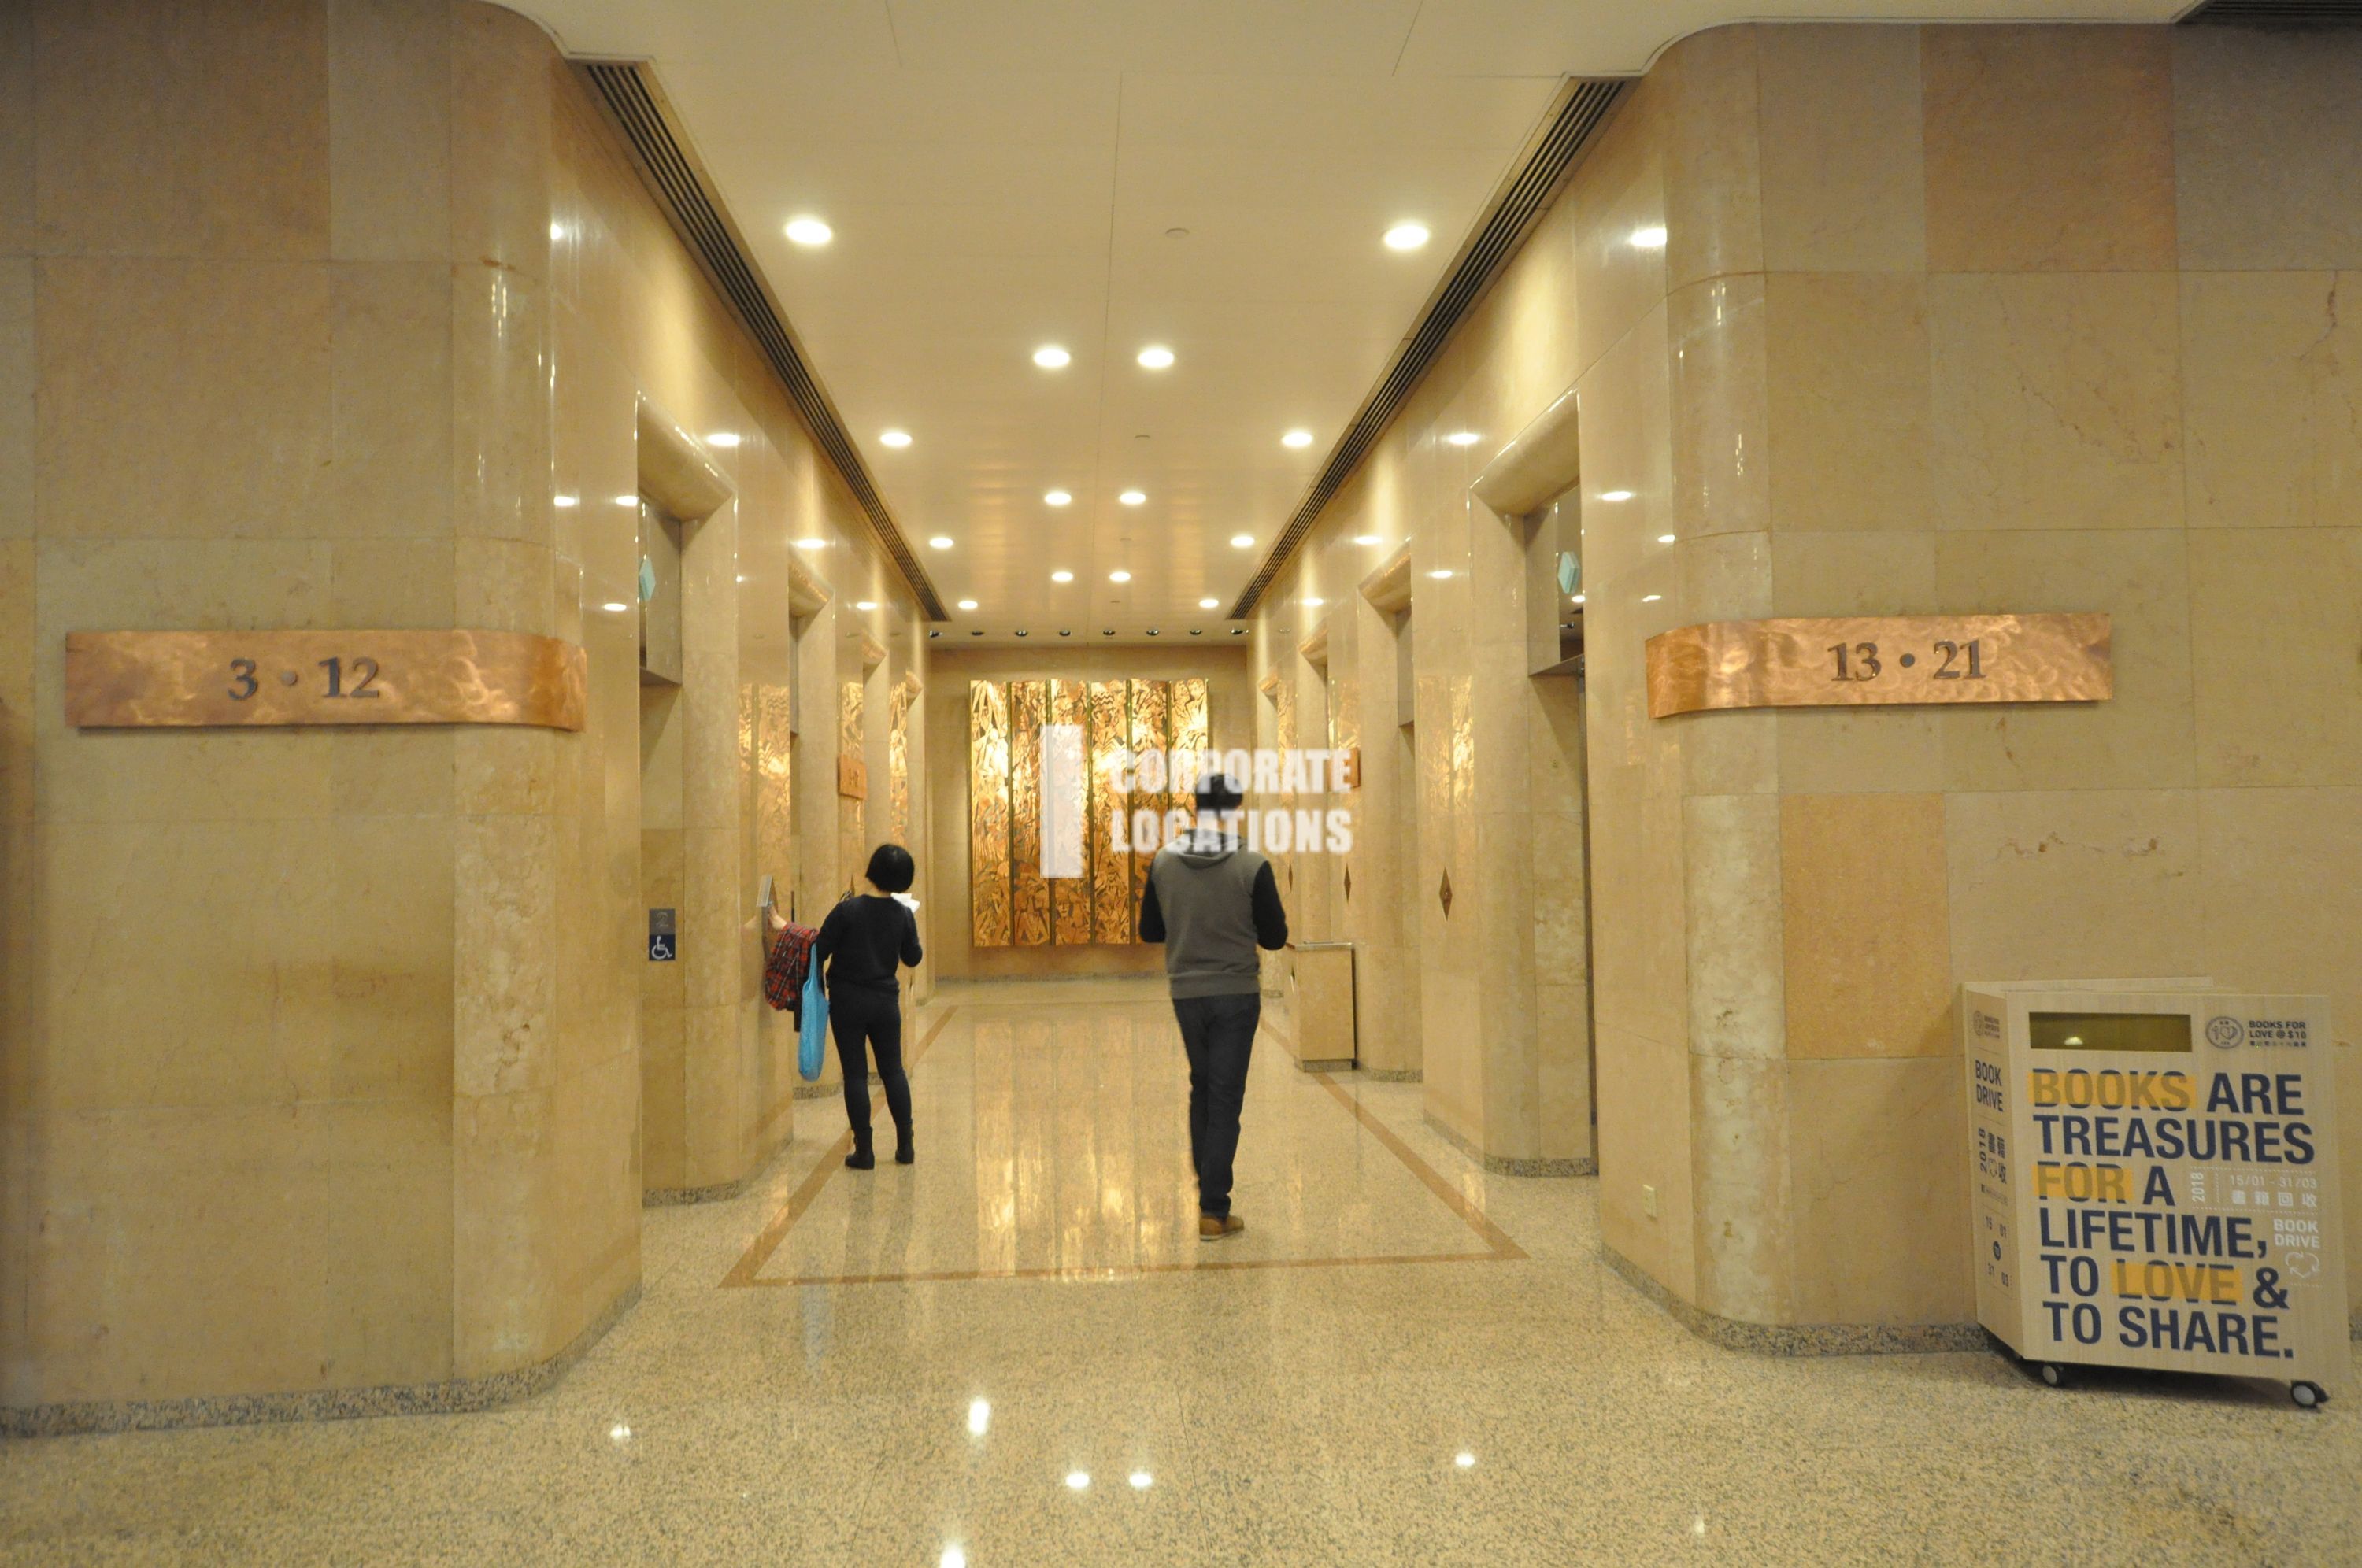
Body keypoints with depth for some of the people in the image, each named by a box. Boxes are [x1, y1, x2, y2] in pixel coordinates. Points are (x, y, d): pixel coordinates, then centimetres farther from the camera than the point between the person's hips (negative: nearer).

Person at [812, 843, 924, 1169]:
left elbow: (819, 951, -11)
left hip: (848, 1002, -3)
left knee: (855, 1074, 4)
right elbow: (913, 958, 7)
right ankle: (905, 1146, 17)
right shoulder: (903, 915, -4)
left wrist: (819, 982, 8)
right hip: (886, 1001, 3)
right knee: (893, 1070, 15)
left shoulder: (847, 910, -15)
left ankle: (864, 1151, 5)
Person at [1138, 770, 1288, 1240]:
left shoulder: (1163, 862, -5)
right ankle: (1214, 1211, 3)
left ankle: (1207, 1191, 28)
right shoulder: (1252, 866, -14)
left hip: (1186, 994, 3)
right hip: (1236, 995, -3)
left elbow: (1150, 931, 5)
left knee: (1201, 1091, 20)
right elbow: (1275, 937, -6)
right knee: (1225, 1099, 3)